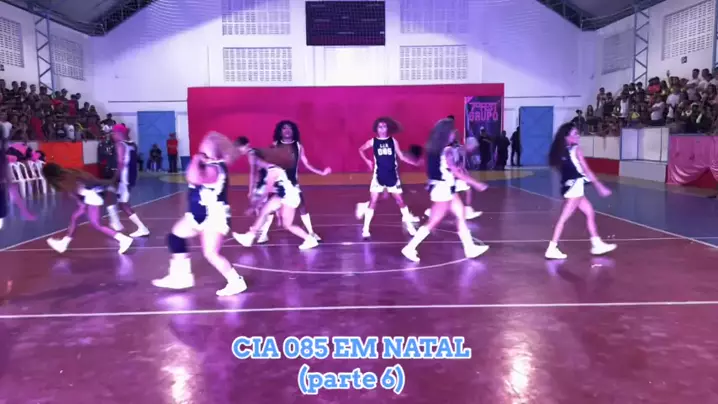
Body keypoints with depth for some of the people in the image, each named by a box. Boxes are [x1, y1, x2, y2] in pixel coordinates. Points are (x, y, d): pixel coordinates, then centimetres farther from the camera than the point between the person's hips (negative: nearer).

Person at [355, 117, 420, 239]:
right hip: (378, 175, -1)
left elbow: (401, 156, 4)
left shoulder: (393, 141, 1)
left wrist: (415, 162, -6)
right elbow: (361, 150, 14)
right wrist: (367, 161, 1)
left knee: (400, 200, 6)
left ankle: (409, 225, 18)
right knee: (373, 201, -1)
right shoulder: (373, 141, -1)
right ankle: (365, 229, 6)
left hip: (392, 175, 1)